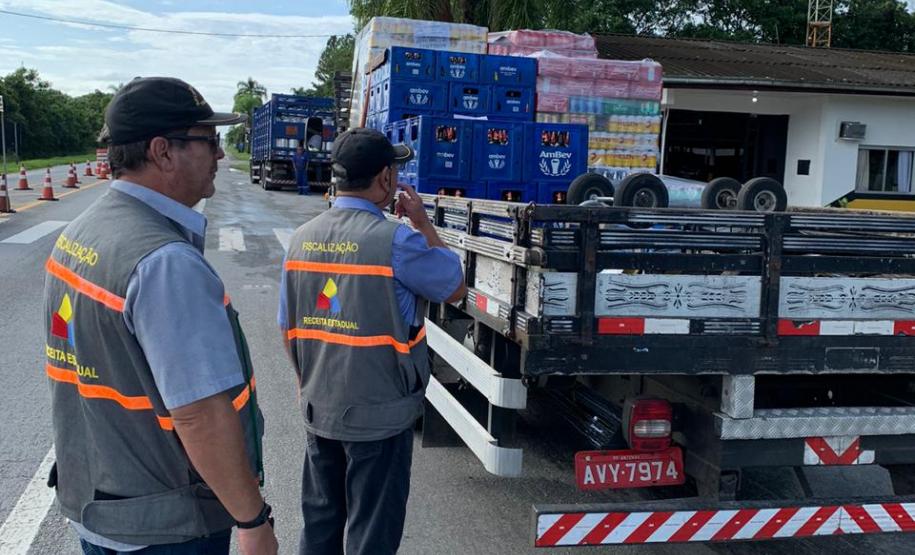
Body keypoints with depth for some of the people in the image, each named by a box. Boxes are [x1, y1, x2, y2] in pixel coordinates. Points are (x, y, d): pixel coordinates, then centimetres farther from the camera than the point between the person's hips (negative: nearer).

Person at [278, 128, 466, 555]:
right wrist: (423, 223, 2)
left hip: (318, 410, 6)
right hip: (378, 414, -6)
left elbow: (288, 329, 8)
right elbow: (455, 288, -4)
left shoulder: (301, 240, 0)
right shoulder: (396, 242, -19)